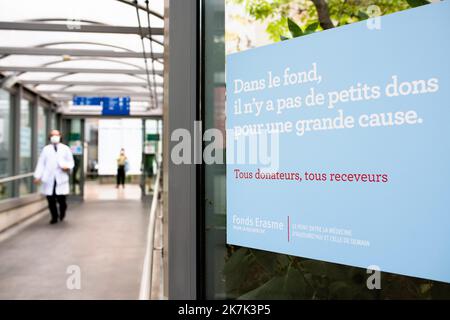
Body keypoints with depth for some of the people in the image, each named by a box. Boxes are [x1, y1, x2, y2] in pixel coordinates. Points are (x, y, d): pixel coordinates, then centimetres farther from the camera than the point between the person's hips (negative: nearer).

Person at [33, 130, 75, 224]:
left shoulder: (65, 149, 12)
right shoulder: (46, 149, 12)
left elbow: (71, 162, 12)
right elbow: (41, 163, 8)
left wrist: (68, 167, -11)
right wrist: (38, 176, -1)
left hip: (61, 178, -1)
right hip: (48, 178, 1)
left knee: (61, 198, -5)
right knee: (50, 199, 1)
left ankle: (62, 212, 26)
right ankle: (54, 217, 19)